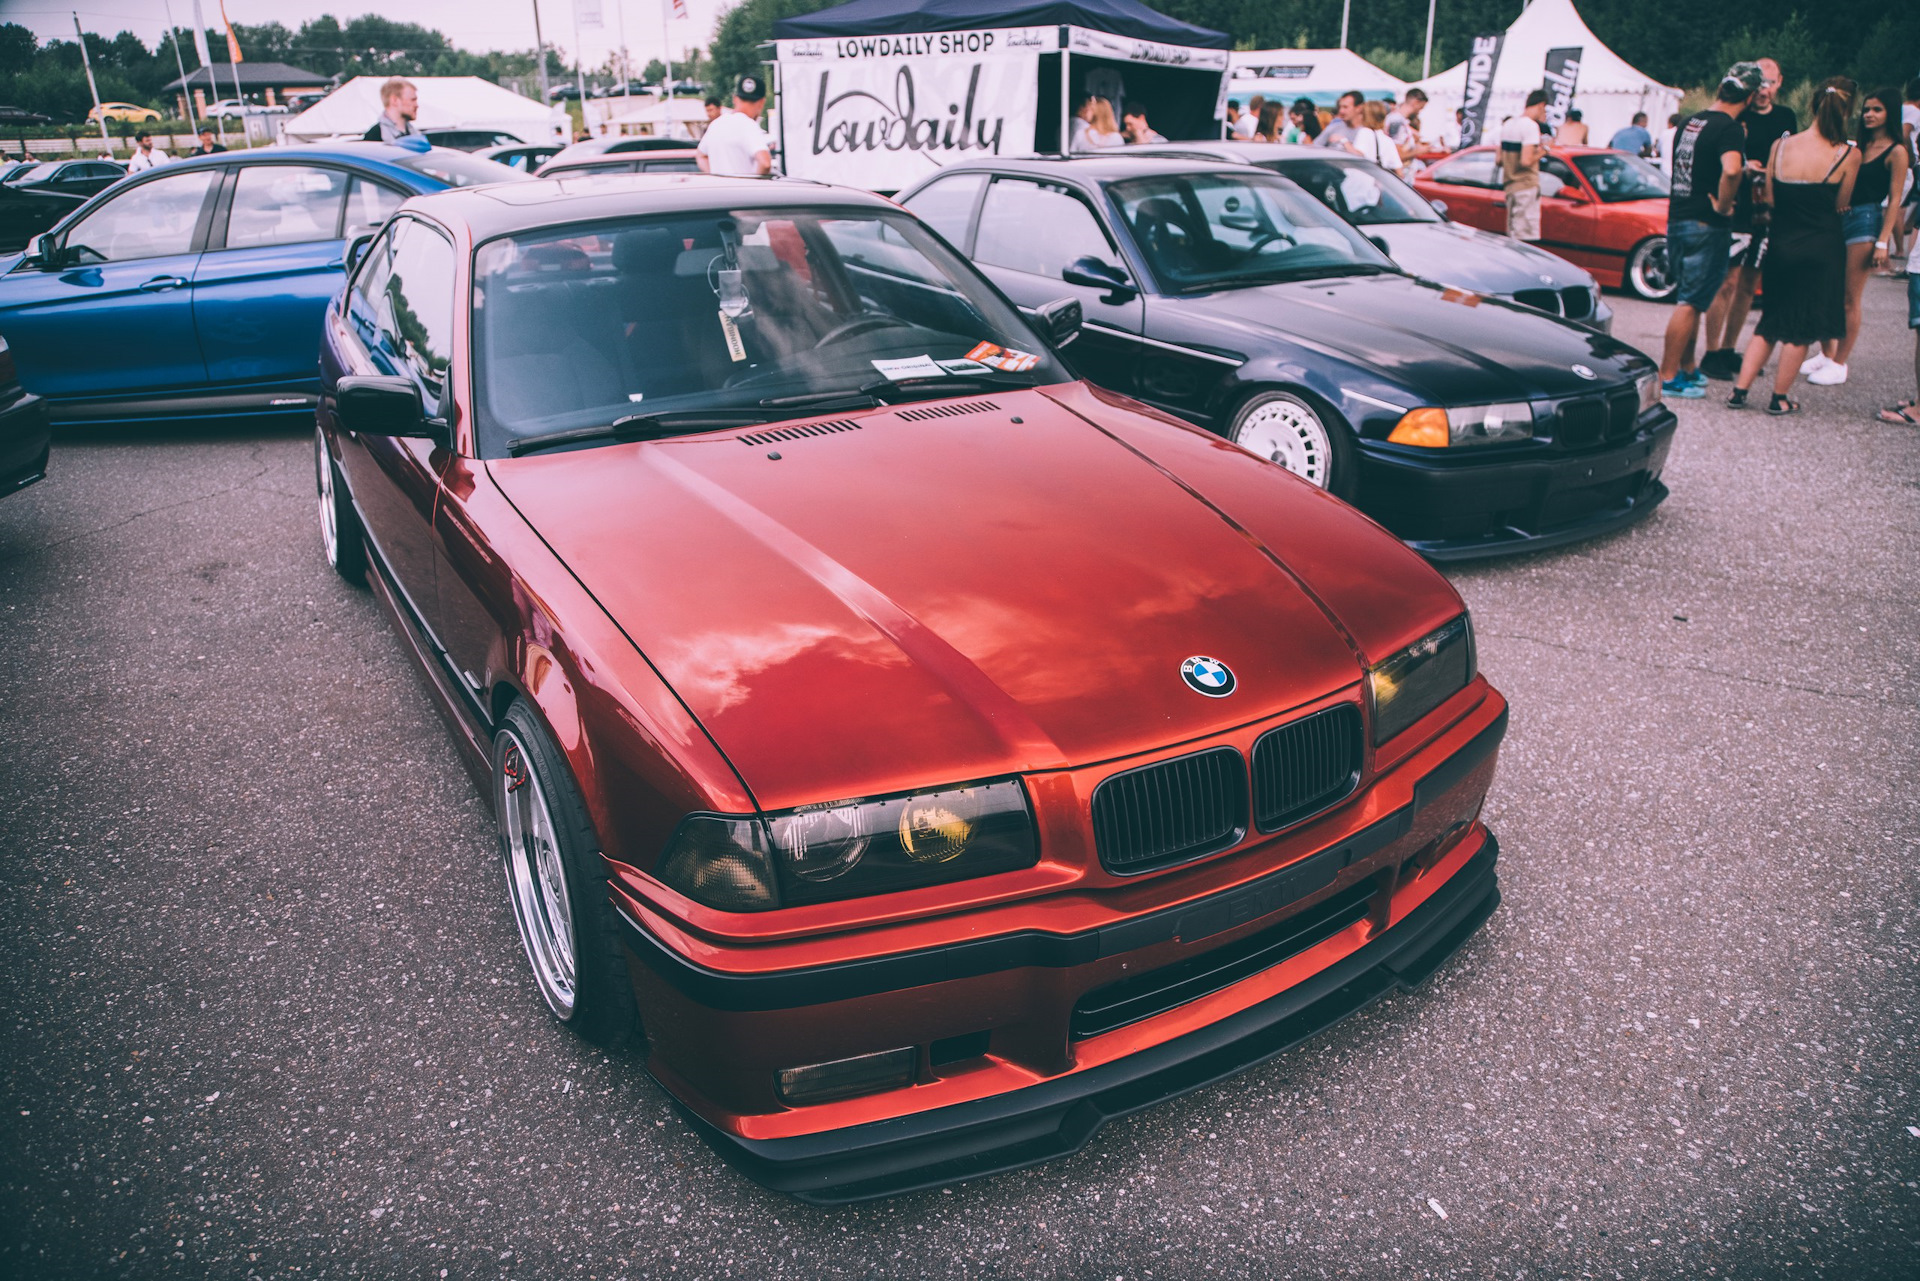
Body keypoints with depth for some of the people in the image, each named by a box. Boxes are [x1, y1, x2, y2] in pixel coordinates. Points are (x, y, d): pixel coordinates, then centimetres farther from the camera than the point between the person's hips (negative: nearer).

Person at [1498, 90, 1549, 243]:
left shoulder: (1508, 124, 13)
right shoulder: (1531, 126, -14)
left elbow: (1499, 160, 17)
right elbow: (1526, 161, -23)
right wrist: (1540, 152, -5)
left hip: (1509, 186, 9)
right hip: (1527, 186, -9)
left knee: (1513, 236, 13)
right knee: (1527, 237, -8)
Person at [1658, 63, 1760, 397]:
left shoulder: (1689, 122, 10)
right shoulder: (1729, 128, -14)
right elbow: (1730, 170, -32)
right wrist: (1723, 206, -17)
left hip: (1676, 219, 8)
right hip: (1707, 226, -8)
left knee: (1690, 300, 18)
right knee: (1690, 303, -4)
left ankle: (1687, 368, 26)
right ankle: (1667, 378, -4)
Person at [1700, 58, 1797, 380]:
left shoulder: (1786, 118, 13)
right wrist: (1743, 168, -22)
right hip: (1737, 209, -6)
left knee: (1749, 284, 8)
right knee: (1728, 281, -10)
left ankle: (1729, 350, 16)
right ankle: (1711, 354, -6)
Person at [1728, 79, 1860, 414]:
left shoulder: (1781, 145, -3)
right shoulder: (1849, 155, -10)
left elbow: (1768, 200, 2)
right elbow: (1839, 205, -2)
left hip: (1781, 245, 3)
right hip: (1821, 249, -3)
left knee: (1770, 322, 16)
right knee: (1802, 329, 7)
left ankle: (1740, 389, 9)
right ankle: (1779, 399, 12)